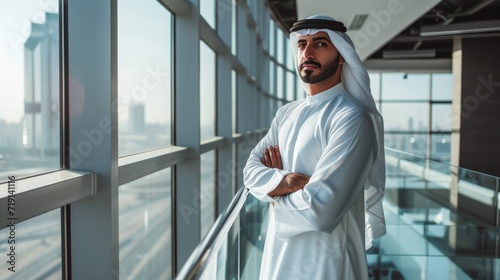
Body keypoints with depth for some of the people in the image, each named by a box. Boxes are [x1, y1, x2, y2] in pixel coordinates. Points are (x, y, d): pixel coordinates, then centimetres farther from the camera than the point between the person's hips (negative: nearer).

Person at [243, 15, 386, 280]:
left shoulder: (352, 118, -21)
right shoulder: (286, 113, 5)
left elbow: (320, 210, -28)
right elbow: (252, 170, 0)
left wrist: (273, 190, -10)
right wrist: (285, 181, -21)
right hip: (278, 252, 7)